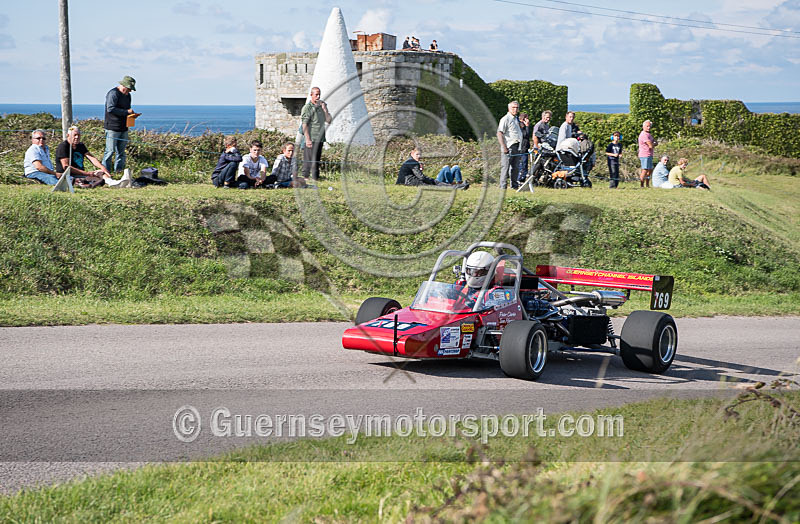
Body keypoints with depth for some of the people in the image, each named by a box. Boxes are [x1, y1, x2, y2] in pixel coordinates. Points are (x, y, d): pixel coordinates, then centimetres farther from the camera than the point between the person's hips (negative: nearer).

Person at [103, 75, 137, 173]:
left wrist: (131, 113, 8)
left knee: (121, 151, 11)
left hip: (123, 128, 9)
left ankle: (119, 170, 18)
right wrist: (126, 112, -20)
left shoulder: (127, 95, 18)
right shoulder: (113, 93, -11)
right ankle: (105, 171, -4)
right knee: (110, 150, -8)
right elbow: (110, 109, -21)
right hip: (112, 128, -9)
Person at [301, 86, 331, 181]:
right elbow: (304, 125, -11)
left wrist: (324, 109, -2)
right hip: (311, 139, -6)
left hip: (320, 138, 6)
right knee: (308, 160, -6)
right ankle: (305, 176, -2)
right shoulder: (307, 107, -6)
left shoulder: (322, 106, 13)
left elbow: (328, 121, 11)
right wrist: (307, 139, -18)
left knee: (317, 160, 10)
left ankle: (315, 177, 16)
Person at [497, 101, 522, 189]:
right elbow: (499, 133, -16)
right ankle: (503, 187, -7)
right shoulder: (505, 119, -8)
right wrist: (504, 147, -21)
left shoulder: (516, 119, 19)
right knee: (505, 167, -8)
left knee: (515, 167, 11)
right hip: (509, 147, -8)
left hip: (517, 147, 8)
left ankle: (514, 185, 17)